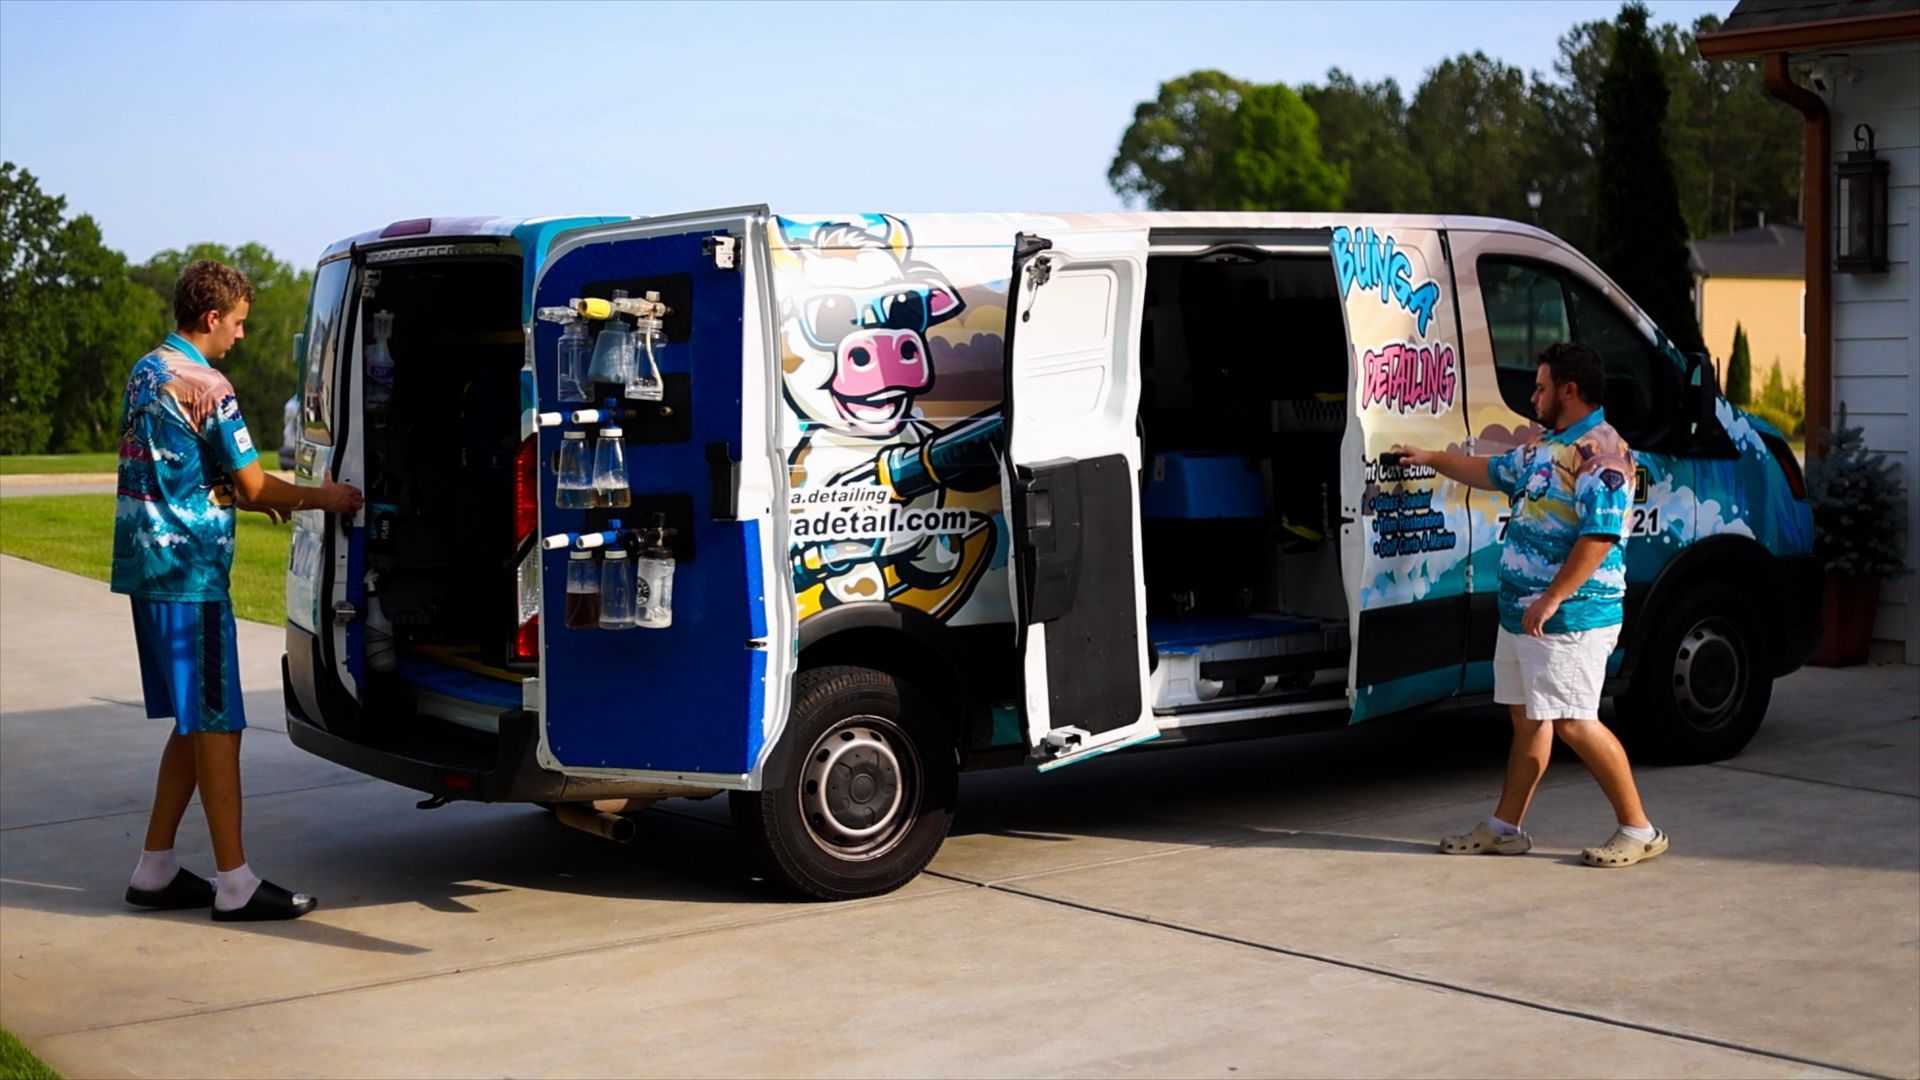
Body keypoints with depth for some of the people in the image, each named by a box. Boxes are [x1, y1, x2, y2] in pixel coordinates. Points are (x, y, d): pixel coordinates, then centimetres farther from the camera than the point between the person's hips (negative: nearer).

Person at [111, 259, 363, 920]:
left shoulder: (145, 372, 14)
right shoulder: (206, 387, -14)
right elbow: (253, 485, -10)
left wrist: (253, 498, 23)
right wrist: (322, 498, 5)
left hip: (148, 566, 9)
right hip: (189, 571, -9)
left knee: (195, 722, 15)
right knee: (217, 725, -5)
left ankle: (156, 870, 19)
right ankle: (235, 885, -1)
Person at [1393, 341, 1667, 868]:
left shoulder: (1600, 453, -17)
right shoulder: (1544, 447, 15)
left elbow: (1601, 534, -26)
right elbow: (1495, 472, 34)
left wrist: (1552, 599, -26)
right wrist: (1432, 459, 40)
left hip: (1570, 618, -10)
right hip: (1521, 611, 10)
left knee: (1573, 722, -10)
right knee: (1527, 717, 14)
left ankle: (1638, 830, -1)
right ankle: (1504, 828, 21)